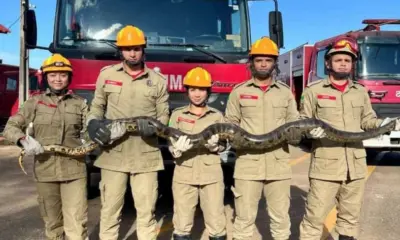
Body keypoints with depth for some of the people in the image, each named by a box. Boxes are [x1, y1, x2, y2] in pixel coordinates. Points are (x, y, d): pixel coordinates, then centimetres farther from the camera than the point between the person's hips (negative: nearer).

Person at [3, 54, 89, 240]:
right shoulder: (35, 102, 6)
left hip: (73, 170, -1)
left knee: (76, 223, -5)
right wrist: (23, 140, -14)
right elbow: (11, 127, 6)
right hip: (45, 170, 1)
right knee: (52, 222, 13)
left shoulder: (80, 103, 8)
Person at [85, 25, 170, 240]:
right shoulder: (106, 74, 7)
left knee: (146, 210, 6)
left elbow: (163, 116, 8)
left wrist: (152, 126, -13)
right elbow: (97, 106, 14)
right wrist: (93, 123, -7)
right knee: (110, 209, 7)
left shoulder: (158, 80, 7)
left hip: (145, 155, 0)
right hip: (113, 154, 0)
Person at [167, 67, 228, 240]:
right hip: (184, 173, 0)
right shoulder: (177, 114, 6)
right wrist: (177, 149, -22)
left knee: (216, 223, 2)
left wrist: (214, 145, -16)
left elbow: (223, 145, 6)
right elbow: (171, 145, 0)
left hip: (211, 174, 0)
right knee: (182, 225, 5)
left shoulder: (217, 116, 8)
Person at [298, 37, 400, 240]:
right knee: (315, 217, -2)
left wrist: (382, 124, -5)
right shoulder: (313, 91, 1)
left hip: (355, 166, 4)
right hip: (325, 166, -4)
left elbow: (367, 120, 15)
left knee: (350, 217, 16)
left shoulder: (361, 92, 13)